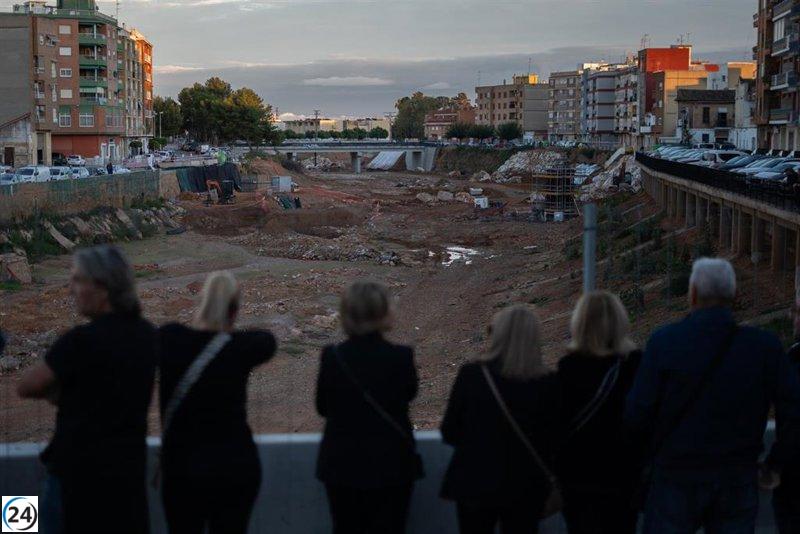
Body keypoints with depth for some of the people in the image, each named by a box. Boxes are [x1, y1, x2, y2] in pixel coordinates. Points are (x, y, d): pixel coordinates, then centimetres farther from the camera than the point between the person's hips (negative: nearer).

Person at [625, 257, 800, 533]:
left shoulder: (664, 340, -11)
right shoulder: (764, 345, -5)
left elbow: (636, 416, -11)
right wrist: (774, 465, 6)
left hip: (676, 480, -2)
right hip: (738, 485, 2)